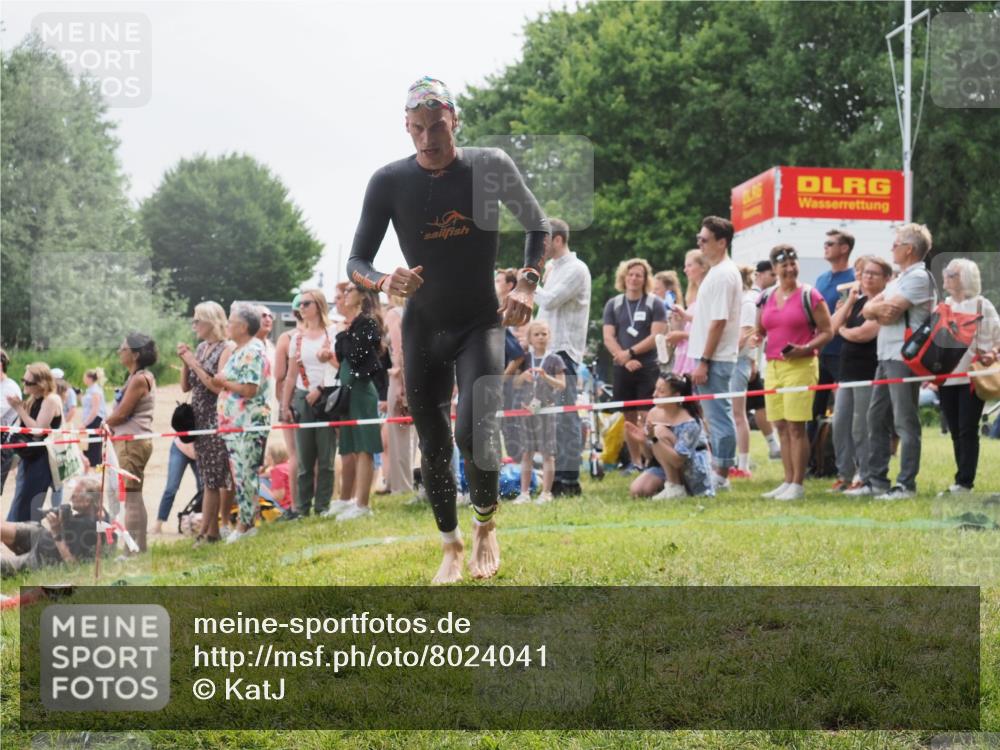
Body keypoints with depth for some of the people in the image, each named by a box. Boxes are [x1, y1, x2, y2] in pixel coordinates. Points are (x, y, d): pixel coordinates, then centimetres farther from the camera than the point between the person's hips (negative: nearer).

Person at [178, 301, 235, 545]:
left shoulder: (226, 349, -8)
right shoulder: (201, 348, 14)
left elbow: (219, 386, -17)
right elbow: (185, 386, 16)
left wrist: (195, 365, -14)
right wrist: (185, 362, 2)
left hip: (218, 419, -7)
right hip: (199, 418, 7)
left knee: (217, 477, -6)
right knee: (209, 477, 6)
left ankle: (207, 531, -6)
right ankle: (212, 529, 7)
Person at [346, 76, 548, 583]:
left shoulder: (490, 167, -10)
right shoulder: (389, 182, -9)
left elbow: (538, 227, 5)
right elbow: (356, 263, -5)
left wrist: (526, 284, -11)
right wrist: (384, 282, -28)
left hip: (481, 323, -2)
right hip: (423, 328, 2)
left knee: (474, 431, -19)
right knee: (433, 445, 5)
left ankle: (486, 526, 7)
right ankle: (452, 547, 22)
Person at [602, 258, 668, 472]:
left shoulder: (654, 304, 2)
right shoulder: (613, 305, 10)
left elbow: (657, 336, -7)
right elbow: (608, 338, 3)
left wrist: (631, 352, -11)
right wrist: (625, 359, -11)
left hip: (648, 368, -3)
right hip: (621, 369, 3)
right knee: (629, 417, 7)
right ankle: (635, 461, 13)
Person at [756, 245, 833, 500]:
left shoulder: (809, 296, -3)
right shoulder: (766, 298, 13)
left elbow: (827, 332, -4)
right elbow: (760, 331, 24)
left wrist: (805, 349, -18)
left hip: (800, 366, -6)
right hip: (773, 365, 6)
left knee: (796, 426, -8)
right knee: (781, 427, 7)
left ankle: (798, 484, -5)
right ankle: (788, 481, 14)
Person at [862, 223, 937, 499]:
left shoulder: (919, 278, -10)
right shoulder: (899, 279, 21)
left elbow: (890, 311, -19)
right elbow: (867, 308, 14)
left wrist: (877, 308, 1)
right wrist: (880, 309, -7)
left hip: (904, 358, -10)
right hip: (886, 356, 10)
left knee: (905, 422, -7)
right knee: (877, 418, 12)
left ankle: (906, 485, -6)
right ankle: (876, 481, 18)